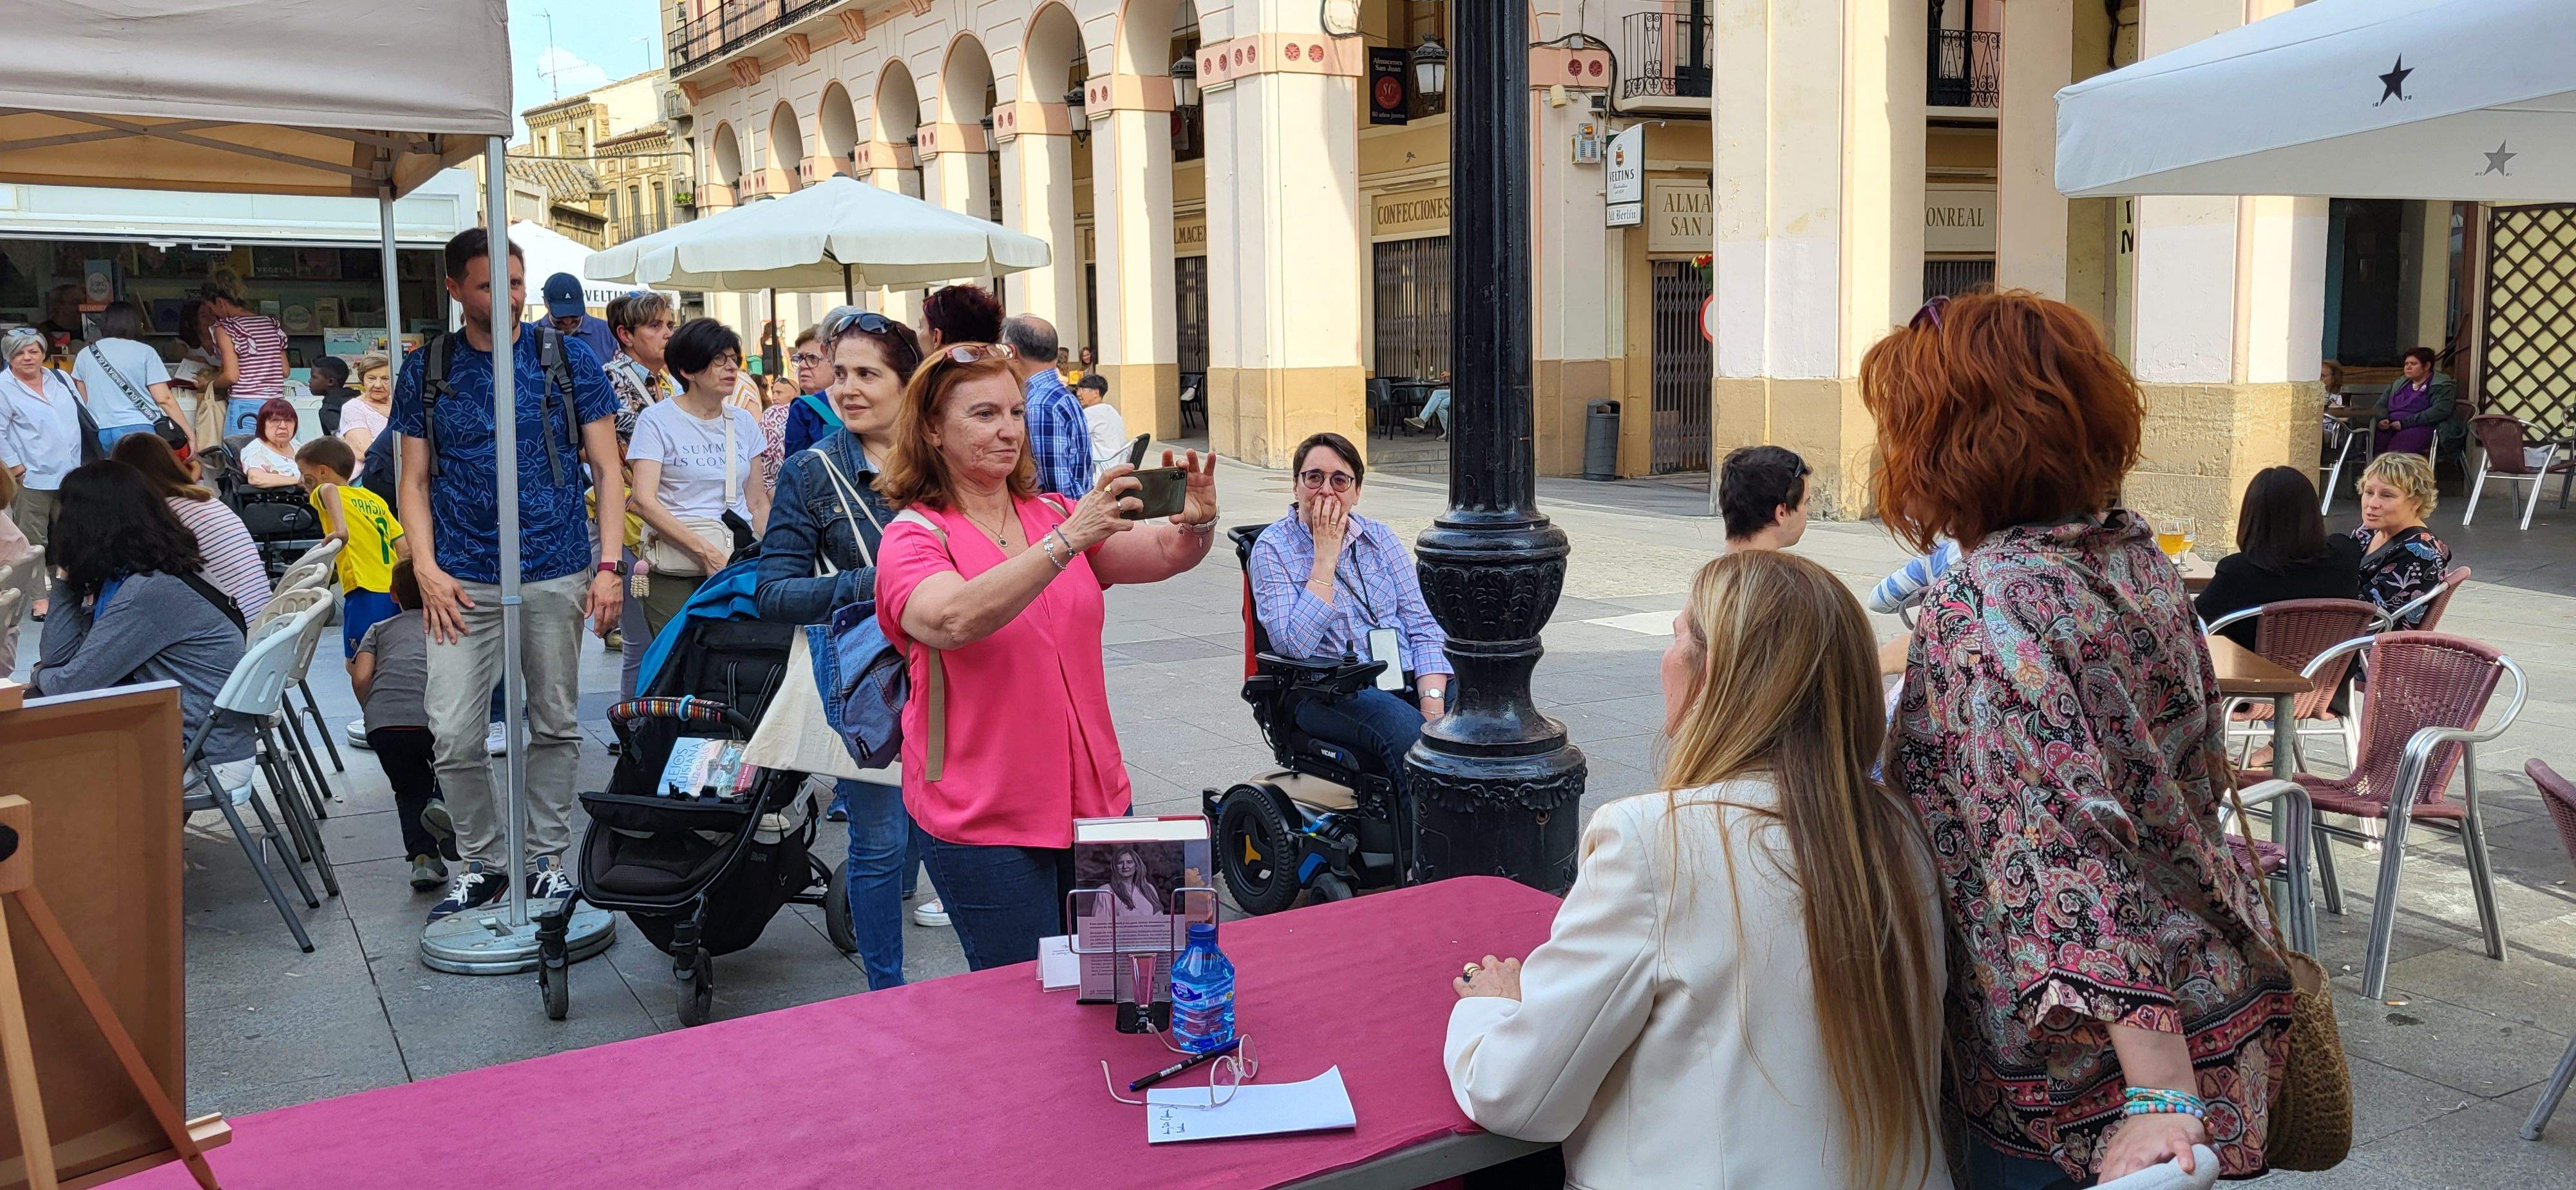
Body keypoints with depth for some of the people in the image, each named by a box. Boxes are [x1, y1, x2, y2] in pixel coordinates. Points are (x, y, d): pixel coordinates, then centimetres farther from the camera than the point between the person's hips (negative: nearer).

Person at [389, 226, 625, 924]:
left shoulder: (567, 359, 3)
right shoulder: (426, 370, 7)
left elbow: (607, 470, 4)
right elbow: (415, 481, 8)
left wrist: (609, 565, -6)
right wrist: (427, 568, -6)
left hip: (557, 575, 0)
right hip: (463, 580, 1)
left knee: (556, 728, 7)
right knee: (454, 736, -4)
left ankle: (548, 859, 21)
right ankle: (481, 864, 14)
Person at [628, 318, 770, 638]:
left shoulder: (744, 423, 14)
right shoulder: (656, 421, -1)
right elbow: (644, 501, -11)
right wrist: (707, 552, -18)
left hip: (740, 565, 4)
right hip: (675, 573, -4)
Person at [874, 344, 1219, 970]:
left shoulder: (1057, 515, 9)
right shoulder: (914, 537, -8)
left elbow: (1165, 555, -3)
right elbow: (951, 620, -29)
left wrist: (1196, 525, -26)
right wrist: (1067, 541, -37)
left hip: (1096, 798, 5)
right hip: (983, 822, -5)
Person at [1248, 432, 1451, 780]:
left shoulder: (1380, 538, 14)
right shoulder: (1273, 547, 1)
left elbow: (1422, 627, 7)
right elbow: (1293, 645, -13)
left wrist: (1433, 704, -10)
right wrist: (1325, 557, -10)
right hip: (1327, 692, -4)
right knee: (1409, 731, -34)